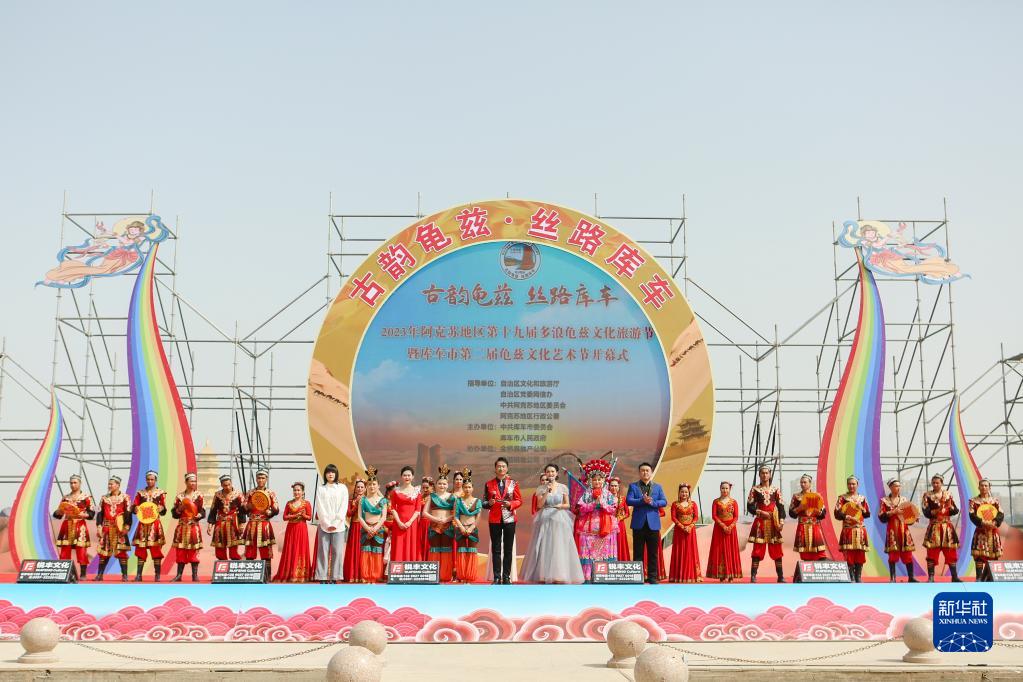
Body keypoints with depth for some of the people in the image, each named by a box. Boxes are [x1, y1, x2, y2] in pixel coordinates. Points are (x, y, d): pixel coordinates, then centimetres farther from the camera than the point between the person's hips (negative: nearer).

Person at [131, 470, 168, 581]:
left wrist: (161, 508, -22)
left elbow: (164, 510, 1)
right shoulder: (140, 493, 10)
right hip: (142, 524, 2)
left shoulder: (161, 493, 4)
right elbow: (133, 507, 7)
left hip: (155, 524, -2)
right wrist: (135, 509, -16)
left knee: (156, 549, -3)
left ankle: (157, 575, 1)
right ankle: (139, 575, 5)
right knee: (140, 549, 1)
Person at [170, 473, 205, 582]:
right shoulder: (179, 496, 6)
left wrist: (199, 515, -22)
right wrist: (180, 508, -13)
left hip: (194, 526, -2)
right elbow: (174, 513, 5)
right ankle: (179, 575, 10)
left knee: (193, 551, -2)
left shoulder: (199, 495, 2)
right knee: (180, 551, 3)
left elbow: (202, 511, -2)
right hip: (182, 526, 2)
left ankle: (195, 575, 3)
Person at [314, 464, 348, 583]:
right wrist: (327, 524, -7)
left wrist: (336, 523, -6)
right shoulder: (321, 489, 10)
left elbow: (344, 506, 2)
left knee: (337, 551, -5)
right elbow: (320, 508, 3)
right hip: (323, 525, 0)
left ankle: (334, 578, -3)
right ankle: (322, 578, -2)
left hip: (338, 525, 0)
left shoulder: (342, 488, 9)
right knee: (323, 551, -3)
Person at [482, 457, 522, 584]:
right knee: (496, 549, 2)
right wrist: (489, 503, -15)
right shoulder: (489, 484, 5)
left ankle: (506, 577, 9)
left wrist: (510, 504, -14)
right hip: (494, 520, 0)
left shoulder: (513, 483, 5)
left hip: (509, 519, 0)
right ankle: (497, 577, 5)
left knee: (508, 549, 4)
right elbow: (484, 503, 6)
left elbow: (519, 500, 4)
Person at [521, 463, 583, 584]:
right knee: (544, 546, -4)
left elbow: (567, 505, 11)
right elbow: (539, 505, -4)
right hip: (545, 519, 0)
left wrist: (560, 506, -9)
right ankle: (543, 575, -1)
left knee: (559, 547, -5)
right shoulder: (541, 488, 5)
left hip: (560, 519, 0)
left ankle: (559, 576, -3)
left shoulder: (563, 487, 6)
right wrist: (547, 492, -13)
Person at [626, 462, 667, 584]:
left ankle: (652, 577, 10)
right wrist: (642, 500, -19)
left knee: (653, 552, 5)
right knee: (638, 552, 2)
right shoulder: (633, 486, 7)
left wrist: (652, 502, -16)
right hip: (638, 523, -1)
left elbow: (664, 502, 1)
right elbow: (628, 501, -7)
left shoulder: (658, 487, 12)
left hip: (653, 523, 1)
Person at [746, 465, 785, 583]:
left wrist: (781, 521, -7)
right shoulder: (754, 489, 3)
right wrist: (761, 512, -14)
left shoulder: (775, 490, 8)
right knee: (758, 550, -5)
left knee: (777, 550, 2)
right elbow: (750, 506, 0)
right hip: (760, 523, -2)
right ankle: (753, 576, -4)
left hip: (773, 523, 2)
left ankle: (780, 576, 8)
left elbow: (780, 507, 5)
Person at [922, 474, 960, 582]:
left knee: (951, 552, 4)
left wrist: (950, 507, -16)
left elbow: (956, 511, 4)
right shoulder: (927, 495, 2)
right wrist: (936, 511, -23)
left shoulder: (948, 494, 9)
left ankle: (954, 576, 12)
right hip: (934, 527, -2)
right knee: (932, 553, -5)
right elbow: (926, 512, -7)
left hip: (948, 527, 2)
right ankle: (931, 577, -1)